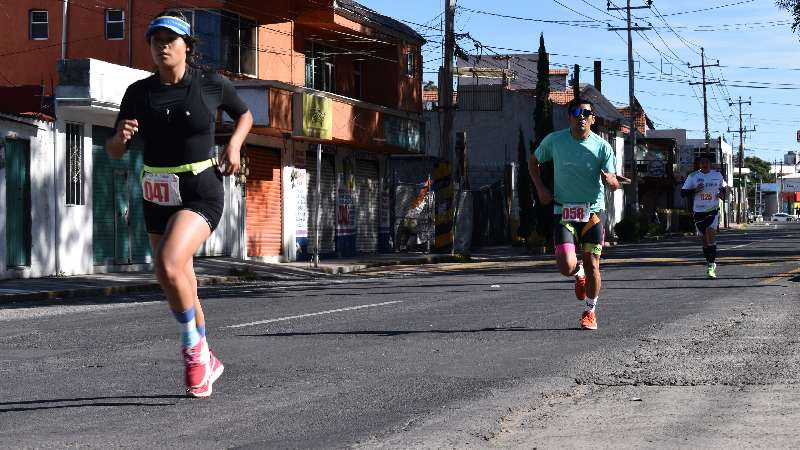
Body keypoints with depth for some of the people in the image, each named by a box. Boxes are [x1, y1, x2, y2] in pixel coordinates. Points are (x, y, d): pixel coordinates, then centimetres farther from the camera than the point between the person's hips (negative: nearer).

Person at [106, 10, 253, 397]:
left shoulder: (211, 85, -5)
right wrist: (121, 136, -19)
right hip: (158, 197, 4)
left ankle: (193, 349, -4)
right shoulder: (138, 93, 1)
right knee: (180, 286, 12)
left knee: (169, 267, -27)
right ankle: (206, 363, 31)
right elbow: (113, 152, 3)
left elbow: (245, 115, 15)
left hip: (202, 194, -4)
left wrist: (234, 145, -3)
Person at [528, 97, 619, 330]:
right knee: (566, 267, -14)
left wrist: (610, 179, -30)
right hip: (563, 212, 0)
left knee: (592, 265, -1)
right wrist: (540, 188, 0)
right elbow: (533, 162, 15)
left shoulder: (602, 146, -4)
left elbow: (614, 184, -6)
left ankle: (590, 311, 23)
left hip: (593, 211, 0)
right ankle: (579, 274, 25)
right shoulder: (555, 140, -2)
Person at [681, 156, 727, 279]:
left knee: (711, 236, -17)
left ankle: (711, 266, -20)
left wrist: (722, 193, -1)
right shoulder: (692, 176, 1)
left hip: (713, 211, -1)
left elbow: (724, 187, 21)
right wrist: (695, 190, -19)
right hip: (698, 212, 1)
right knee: (705, 240, 8)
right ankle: (710, 263, 26)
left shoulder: (717, 175, 5)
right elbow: (683, 192, -1)